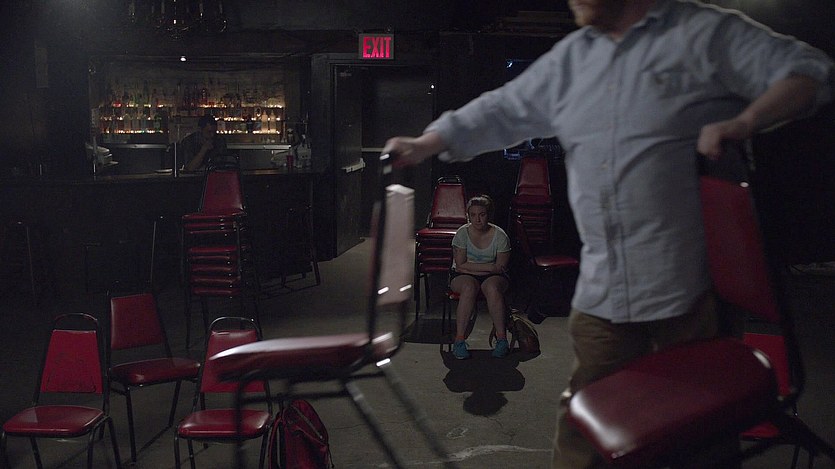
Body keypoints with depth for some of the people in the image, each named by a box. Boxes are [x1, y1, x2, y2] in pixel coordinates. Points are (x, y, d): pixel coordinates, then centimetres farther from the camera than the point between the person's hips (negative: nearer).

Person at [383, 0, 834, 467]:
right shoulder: (569, 57, 16)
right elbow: (501, 111, 20)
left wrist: (743, 123, -22)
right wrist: (423, 145, 13)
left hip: (693, 287, -4)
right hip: (602, 293, 5)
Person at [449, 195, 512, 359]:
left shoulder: (500, 235, -7)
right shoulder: (462, 233, -7)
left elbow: (501, 267, -7)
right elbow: (460, 265, -12)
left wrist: (472, 267, -11)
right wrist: (490, 267, -16)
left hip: (493, 277, 0)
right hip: (463, 276, 0)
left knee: (492, 288, -35)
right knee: (469, 287, -35)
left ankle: (502, 338, -27)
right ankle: (459, 339, -32)